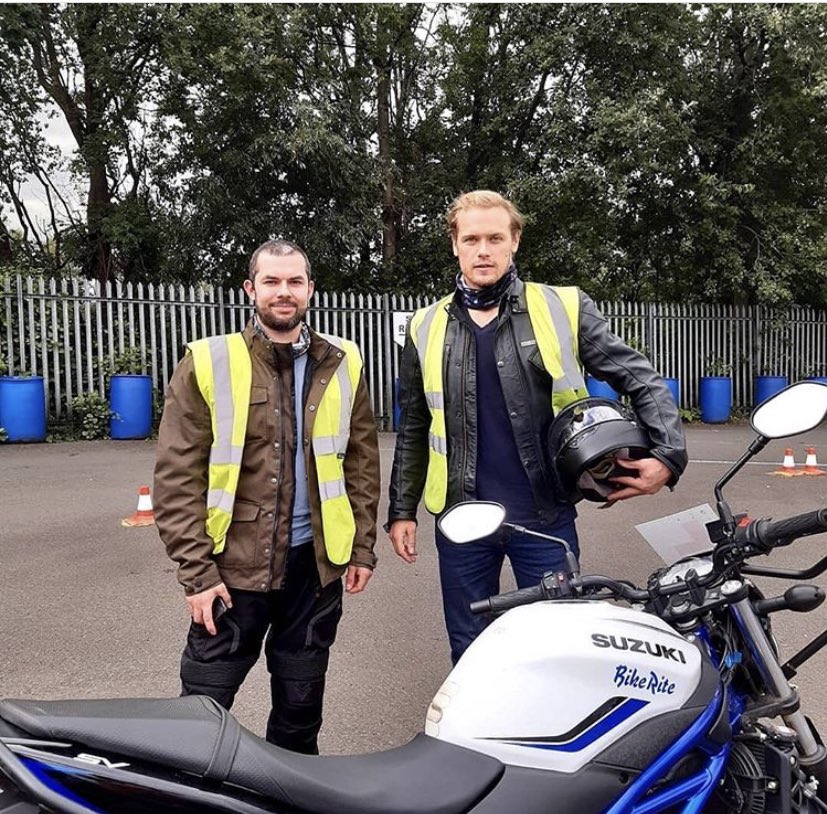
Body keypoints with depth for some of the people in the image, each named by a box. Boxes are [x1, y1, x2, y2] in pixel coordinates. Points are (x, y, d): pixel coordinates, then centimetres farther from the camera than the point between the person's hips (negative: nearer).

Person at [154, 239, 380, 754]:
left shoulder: (342, 364, 4)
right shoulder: (208, 364, -5)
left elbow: (363, 461, 8)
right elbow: (177, 478, -7)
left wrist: (363, 546, 5)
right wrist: (198, 573, -10)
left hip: (317, 562, 3)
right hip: (234, 564, -2)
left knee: (301, 706, 18)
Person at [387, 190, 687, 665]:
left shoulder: (563, 309, -2)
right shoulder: (427, 328, 5)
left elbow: (641, 380, 0)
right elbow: (414, 431, 11)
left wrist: (668, 455, -14)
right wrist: (402, 510, 9)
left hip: (545, 518, -1)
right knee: (469, 655, 15)